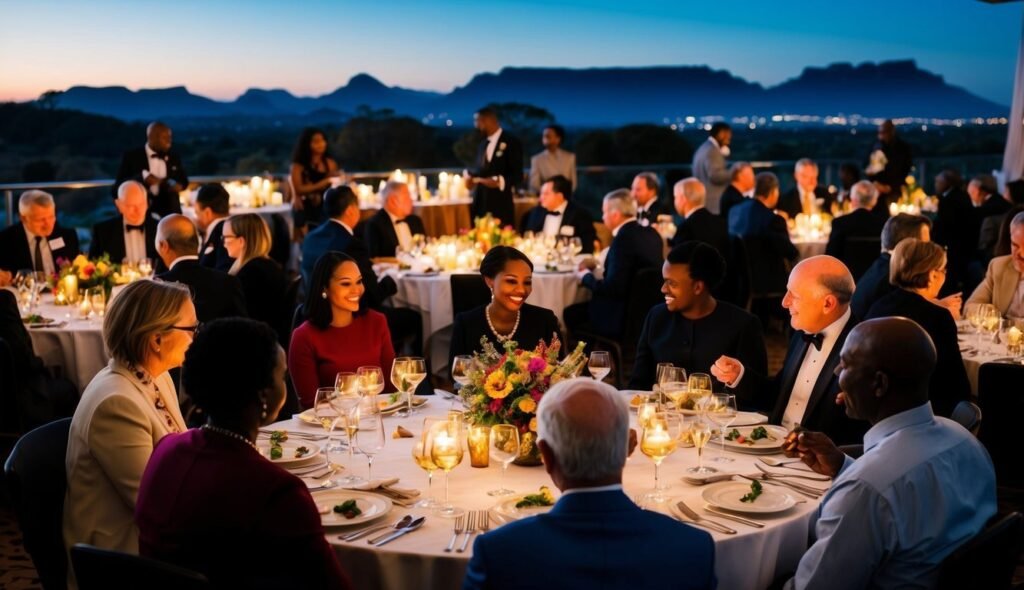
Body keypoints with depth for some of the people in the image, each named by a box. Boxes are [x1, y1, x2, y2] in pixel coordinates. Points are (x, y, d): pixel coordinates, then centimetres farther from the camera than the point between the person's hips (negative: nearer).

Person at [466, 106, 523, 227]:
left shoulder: (511, 142, -4)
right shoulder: (483, 144, 17)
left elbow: (517, 175, -9)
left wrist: (499, 181, -25)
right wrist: (472, 178, 1)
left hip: (500, 205, -6)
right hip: (480, 204, 6)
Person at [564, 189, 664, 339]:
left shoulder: (624, 239, -21)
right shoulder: (651, 234, 5)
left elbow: (612, 288, -23)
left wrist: (586, 276, -7)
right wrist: (598, 264, 14)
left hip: (623, 318, -9)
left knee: (571, 313, 6)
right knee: (577, 309, 20)